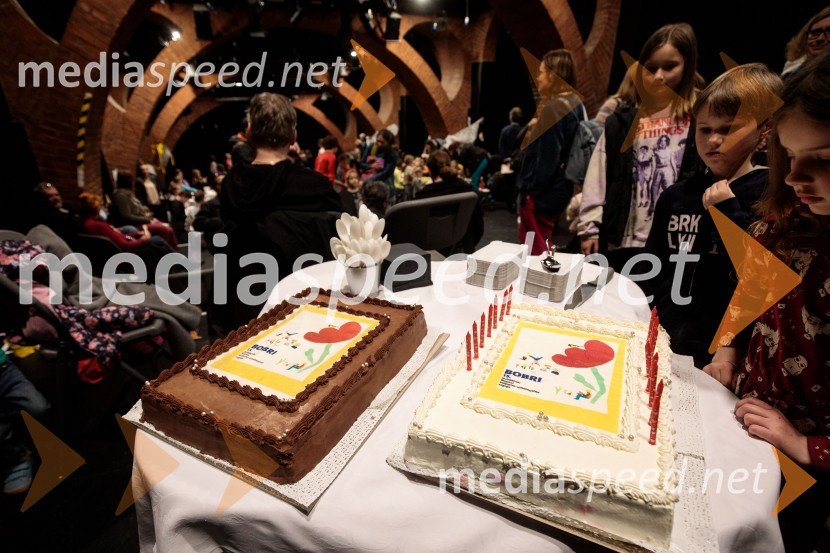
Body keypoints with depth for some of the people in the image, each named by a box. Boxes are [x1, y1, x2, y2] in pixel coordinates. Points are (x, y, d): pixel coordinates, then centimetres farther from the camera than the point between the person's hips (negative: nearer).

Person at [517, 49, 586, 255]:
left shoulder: (554, 108, -18)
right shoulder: (576, 104, 10)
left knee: (532, 250, 2)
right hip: (558, 188, 10)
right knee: (542, 248, 20)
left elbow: (546, 158, -21)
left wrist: (530, 191, -15)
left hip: (542, 192, -10)